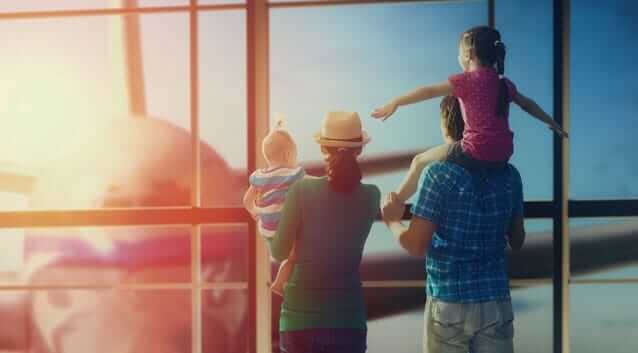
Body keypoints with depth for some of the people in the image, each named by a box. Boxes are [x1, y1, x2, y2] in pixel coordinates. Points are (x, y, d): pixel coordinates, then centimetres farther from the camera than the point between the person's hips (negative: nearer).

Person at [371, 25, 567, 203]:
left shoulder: (466, 80, -6)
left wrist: (395, 103, -6)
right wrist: (551, 123, 40)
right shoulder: (505, 84, 12)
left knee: (420, 161, 10)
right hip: (503, 155, 7)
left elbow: (429, 91, -8)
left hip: (476, 153, -7)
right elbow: (528, 104, 26)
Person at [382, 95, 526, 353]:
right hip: (497, 302, 4)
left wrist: (393, 220, 4)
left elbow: (416, 246, -14)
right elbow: (517, 241, 13)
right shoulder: (508, 175, 3)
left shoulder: (439, 174, -12)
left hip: (449, 303, -4)